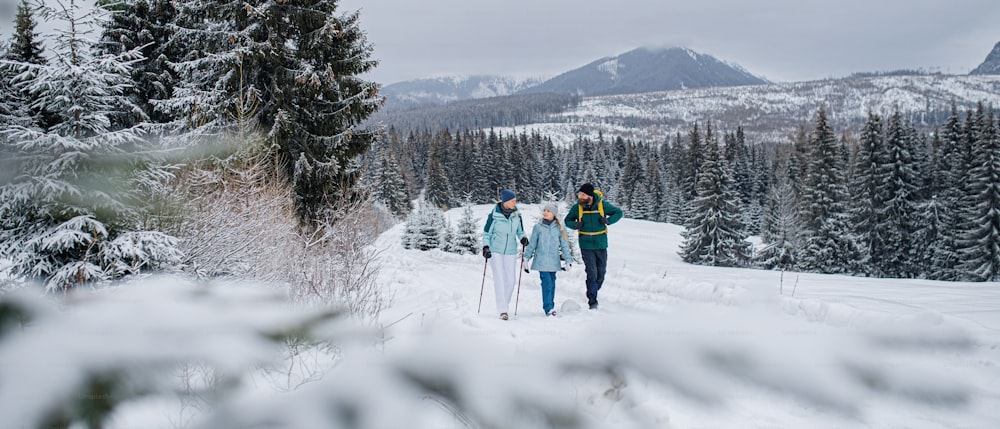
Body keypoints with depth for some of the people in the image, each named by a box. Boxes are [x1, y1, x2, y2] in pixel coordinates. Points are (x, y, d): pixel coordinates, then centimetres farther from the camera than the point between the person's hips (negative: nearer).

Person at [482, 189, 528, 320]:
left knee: (511, 279, 1)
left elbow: (520, 231, 12)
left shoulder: (517, 215, -1)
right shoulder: (494, 215, -12)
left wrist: (523, 238, -8)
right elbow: (486, 233, -3)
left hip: (511, 251, 4)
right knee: (499, 279, -10)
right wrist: (486, 246, -14)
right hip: (495, 250, -4)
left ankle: (504, 304, 20)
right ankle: (502, 310, -10)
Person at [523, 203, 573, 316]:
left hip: (554, 262, 2)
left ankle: (551, 307, 20)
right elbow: (532, 244, 8)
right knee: (547, 283, -12)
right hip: (541, 261, -2)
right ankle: (548, 308, -9)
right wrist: (526, 258, 9)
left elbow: (564, 245, 9)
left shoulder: (559, 228, 4)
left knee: (552, 284, 8)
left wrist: (568, 260, 6)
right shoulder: (538, 227, 1)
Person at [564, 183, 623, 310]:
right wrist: (575, 225, -13)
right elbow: (567, 221, 10)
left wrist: (608, 220, -13)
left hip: (601, 244, 1)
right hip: (586, 245, -1)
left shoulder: (602, 205, -7)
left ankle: (593, 293, 32)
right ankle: (592, 300, -1)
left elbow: (618, 213, 5)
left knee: (601, 272, 9)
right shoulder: (577, 207, -4)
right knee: (592, 273, -9)